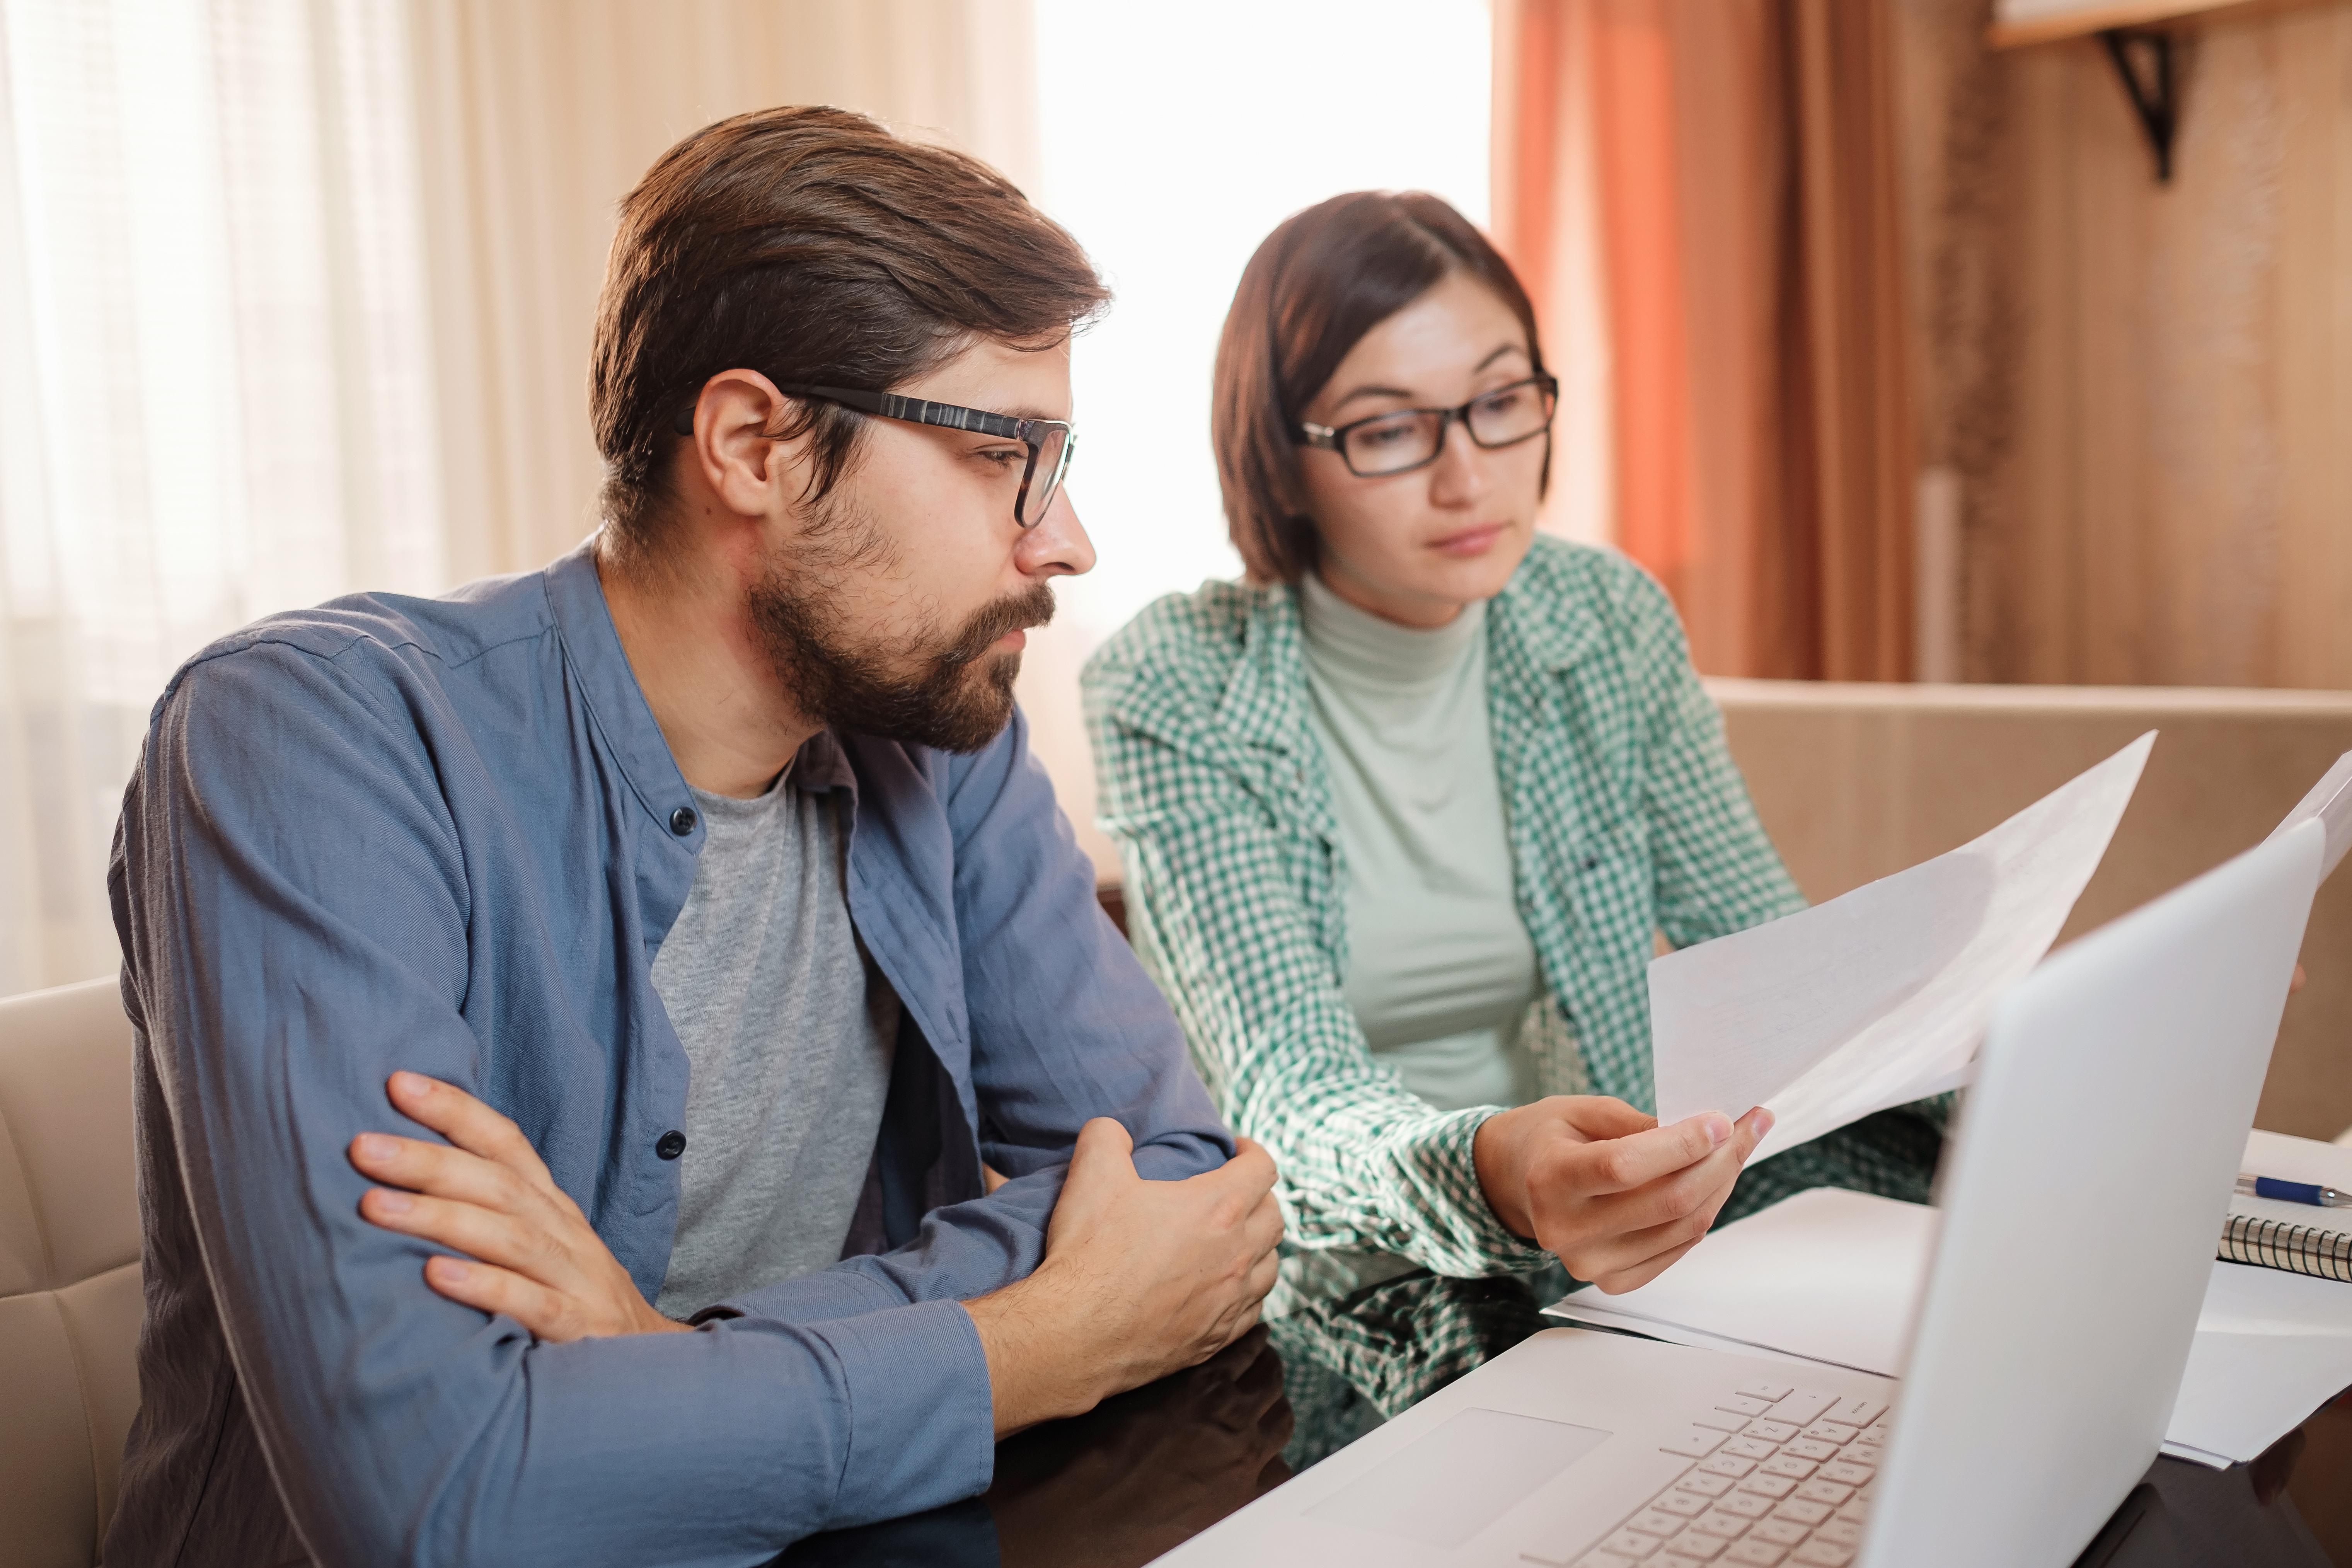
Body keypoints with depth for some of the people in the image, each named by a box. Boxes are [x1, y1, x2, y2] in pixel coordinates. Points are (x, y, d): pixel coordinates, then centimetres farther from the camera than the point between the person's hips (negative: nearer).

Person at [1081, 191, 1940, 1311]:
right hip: (1339, 1292, -5)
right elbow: (1290, 1095, -23)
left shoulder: (1613, 622, 0)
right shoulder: (1170, 700, -15)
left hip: (1627, 1224, 6)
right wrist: (1494, 1175, -45)